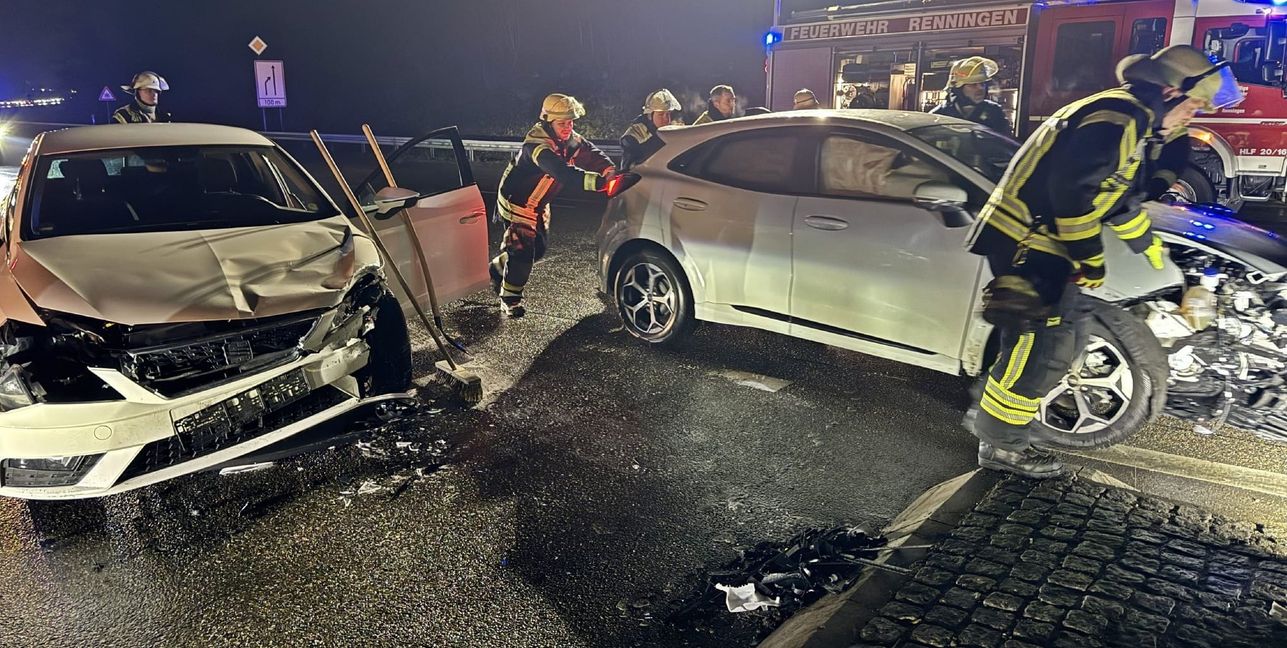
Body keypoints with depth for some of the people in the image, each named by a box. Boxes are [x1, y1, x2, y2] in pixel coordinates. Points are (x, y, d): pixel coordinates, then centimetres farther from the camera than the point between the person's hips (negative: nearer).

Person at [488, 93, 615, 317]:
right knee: (522, 251, -12)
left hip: (538, 205, 9)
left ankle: (497, 269, 41)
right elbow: (561, 171, -49)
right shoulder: (537, 144, -34)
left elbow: (591, 154, -13)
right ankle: (510, 299, 6)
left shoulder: (571, 140, -7)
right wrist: (598, 182, -59)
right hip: (516, 202, -8)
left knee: (537, 249, 17)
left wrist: (610, 173, -35)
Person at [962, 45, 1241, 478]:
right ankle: (1002, 444, 2)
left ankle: (989, 413, 24)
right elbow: (1071, 189, -24)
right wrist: (1090, 257, -16)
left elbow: (1120, 198, 32)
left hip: (1041, 244, 11)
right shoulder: (1120, 118, -14)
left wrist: (1153, 250, 41)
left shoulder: (1131, 124, 22)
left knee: (1057, 342, 16)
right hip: (1027, 242, -11)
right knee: (1041, 348, -9)